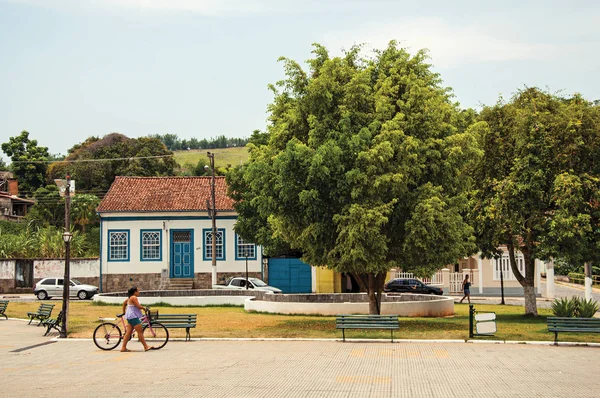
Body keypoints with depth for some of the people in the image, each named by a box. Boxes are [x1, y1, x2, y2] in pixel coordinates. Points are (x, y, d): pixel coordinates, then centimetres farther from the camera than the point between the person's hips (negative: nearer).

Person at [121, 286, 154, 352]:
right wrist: (144, 308, -1)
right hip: (133, 317, -11)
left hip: (130, 317, 11)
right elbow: (138, 306, -18)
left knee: (128, 332, 7)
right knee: (140, 332, -9)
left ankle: (123, 348, 4)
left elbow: (124, 303, 29)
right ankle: (146, 347, -9)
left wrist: (124, 312, 36)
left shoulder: (130, 298, 18)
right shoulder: (134, 297, -13)